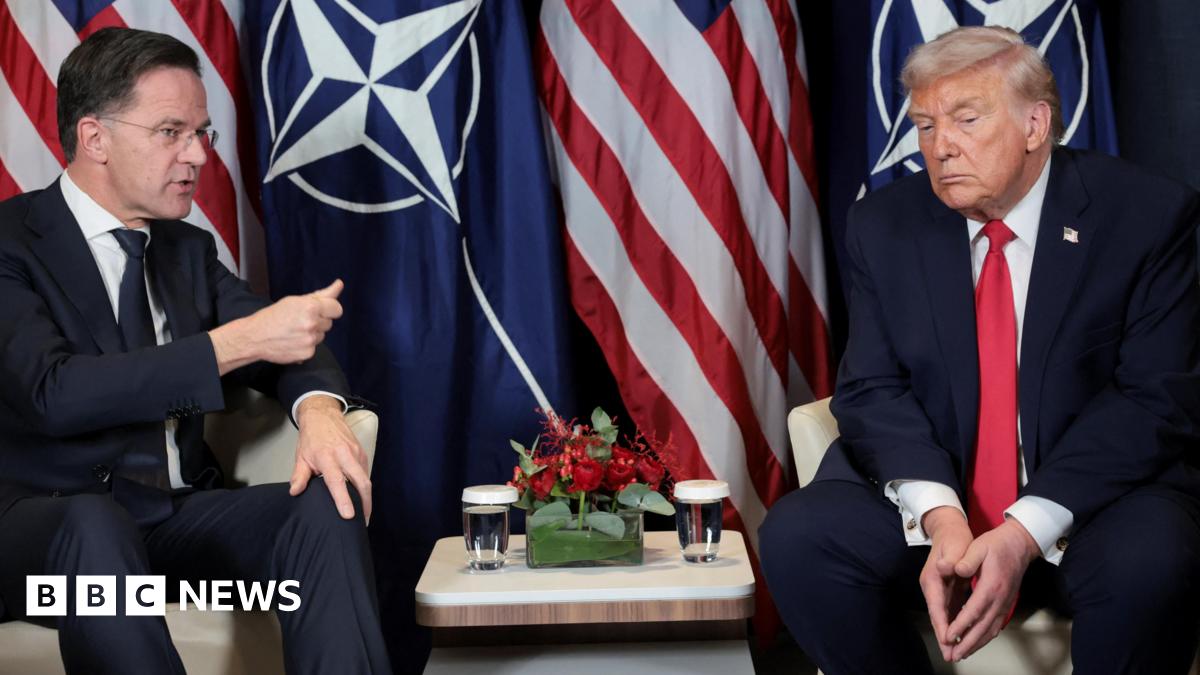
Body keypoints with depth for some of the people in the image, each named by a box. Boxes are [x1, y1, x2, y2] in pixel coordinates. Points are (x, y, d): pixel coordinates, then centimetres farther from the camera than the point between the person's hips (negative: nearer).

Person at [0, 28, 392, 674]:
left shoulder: (189, 250, 14)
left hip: (178, 516, 5)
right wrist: (238, 342, -24)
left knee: (327, 503, -22)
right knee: (95, 524, -39)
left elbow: (291, 346, 9)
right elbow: (53, 391, -22)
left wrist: (318, 409, -16)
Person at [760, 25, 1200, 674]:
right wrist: (937, 515, -21)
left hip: (1094, 493, -2)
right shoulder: (884, 224, 1)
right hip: (928, 490, 3)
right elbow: (873, 390, -2)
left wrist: (1027, 532, -23)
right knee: (793, 537, -22)